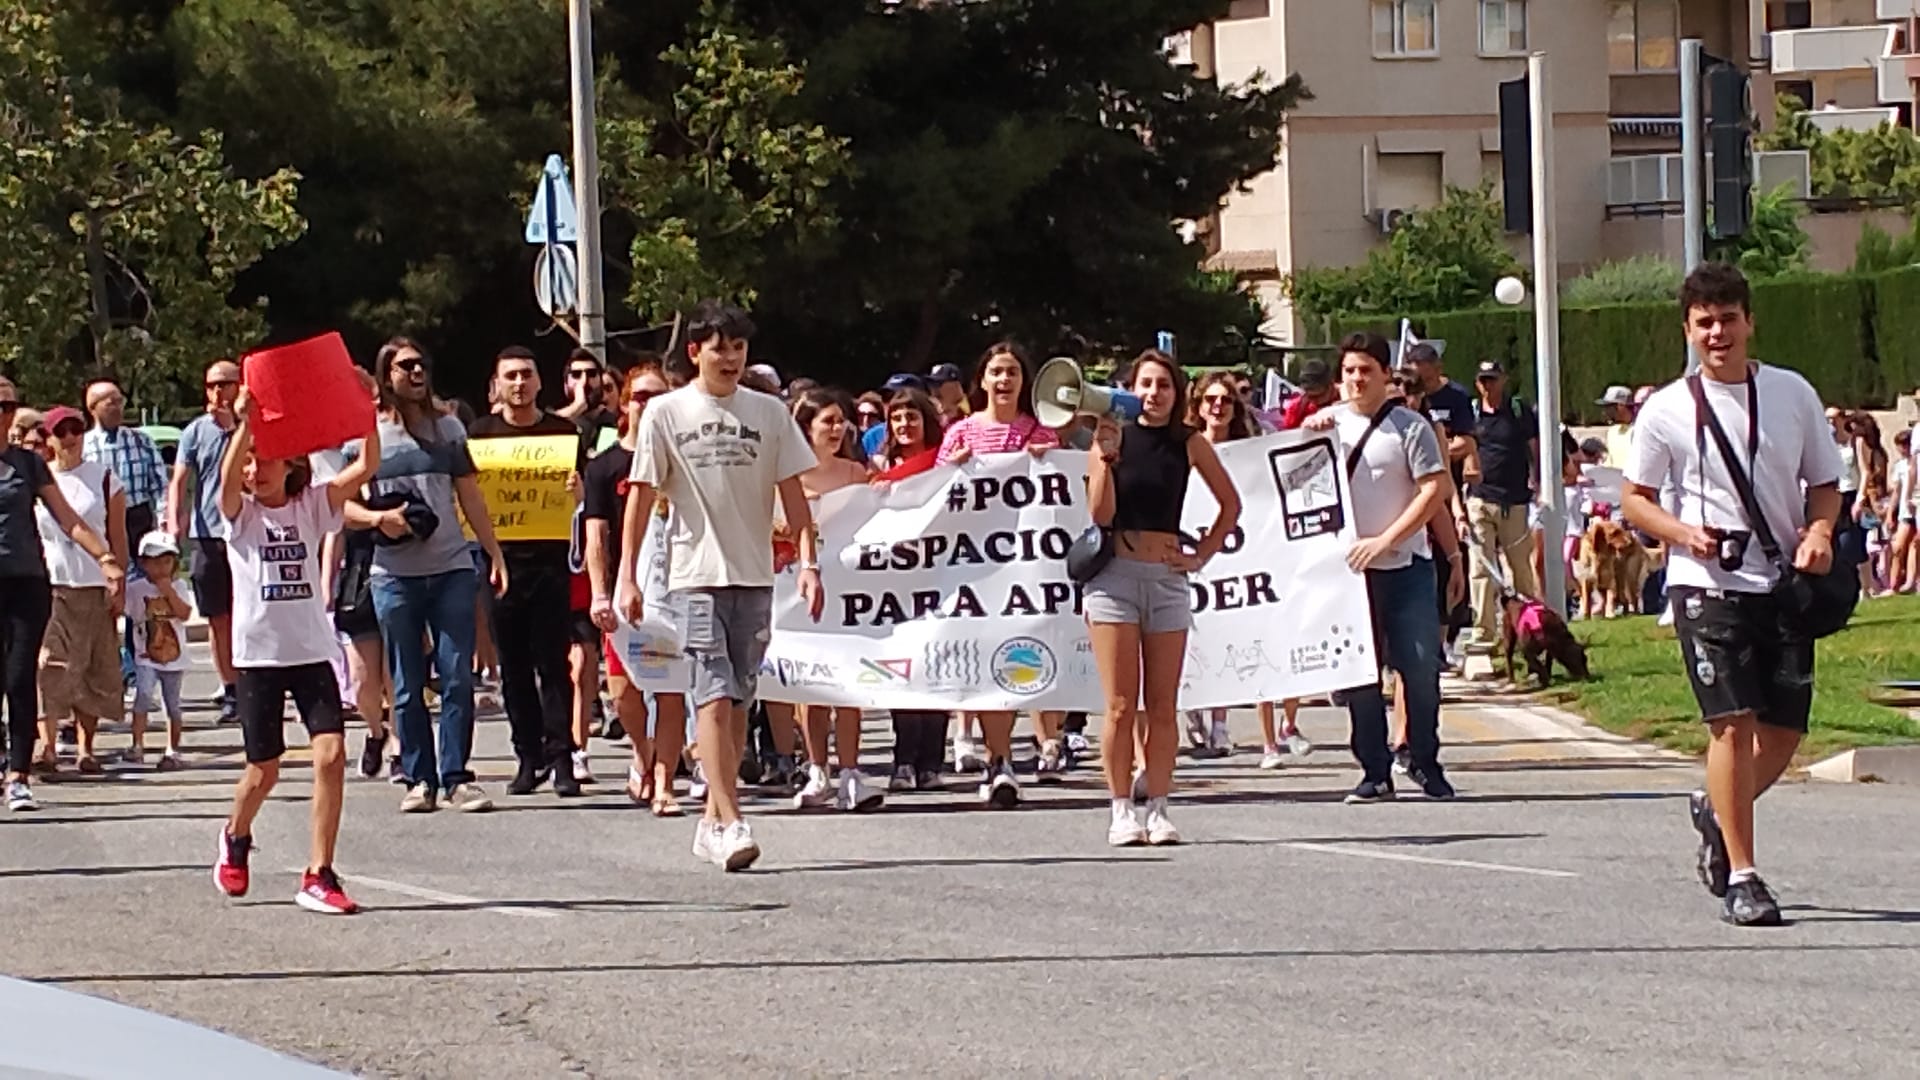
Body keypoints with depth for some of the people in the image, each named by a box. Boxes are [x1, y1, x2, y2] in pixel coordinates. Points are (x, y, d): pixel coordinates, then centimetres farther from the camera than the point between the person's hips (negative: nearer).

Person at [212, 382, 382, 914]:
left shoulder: (310, 506, 5)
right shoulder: (240, 513, 1)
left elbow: (366, 467, -6)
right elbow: (228, 478, -23)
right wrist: (244, 423, -32)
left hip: (313, 650, 1)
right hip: (259, 654, -1)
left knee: (331, 753, -14)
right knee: (264, 768, 7)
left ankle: (319, 876, -9)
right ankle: (236, 838, 40)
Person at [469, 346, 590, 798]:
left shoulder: (563, 431, 8)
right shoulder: (481, 433, 10)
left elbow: (582, 492, 9)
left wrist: (576, 487, -13)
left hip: (549, 558, -2)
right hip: (501, 557, 2)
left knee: (552, 660, -5)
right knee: (514, 663, 5)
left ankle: (561, 757, -6)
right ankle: (528, 756, 10)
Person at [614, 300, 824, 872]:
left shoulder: (769, 412, 7)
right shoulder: (666, 413, 1)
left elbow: (792, 492, 8)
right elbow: (641, 495, 2)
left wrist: (809, 562, -2)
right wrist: (627, 576, -3)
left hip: (754, 575, 3)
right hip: (696, 574, -3)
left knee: (738, 700, 7)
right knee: (715, 697, -13)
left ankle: (712, 820, 16)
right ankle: (731, 823, -19)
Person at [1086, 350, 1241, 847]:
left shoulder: (1189, 443, 6)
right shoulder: (1112, 436, 1)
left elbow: (1230, 503, 16)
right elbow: (1100, 514, -5)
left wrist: (1203, 554, 7)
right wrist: (1107, 457, -15)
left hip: (1167, 578, 2)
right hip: (1115, 576, -2)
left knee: (1163, 707, 1)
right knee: (1120, 706, -4)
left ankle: (1157, 808, 5)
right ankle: (1122, 810, 0)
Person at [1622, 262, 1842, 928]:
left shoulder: (1793, 394, 7)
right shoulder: (1666, 410, 0)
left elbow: (1824, 482, 14)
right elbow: (1635, 498, 7)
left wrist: (1820, 532, -7)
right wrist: (1682, 532, -12)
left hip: (1784, 582, 3)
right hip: (1707, 583, -3)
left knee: (1784, 730, 3)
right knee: (1733, 722, -12)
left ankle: (1716, 814, 33)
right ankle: (1741, 878, -7)